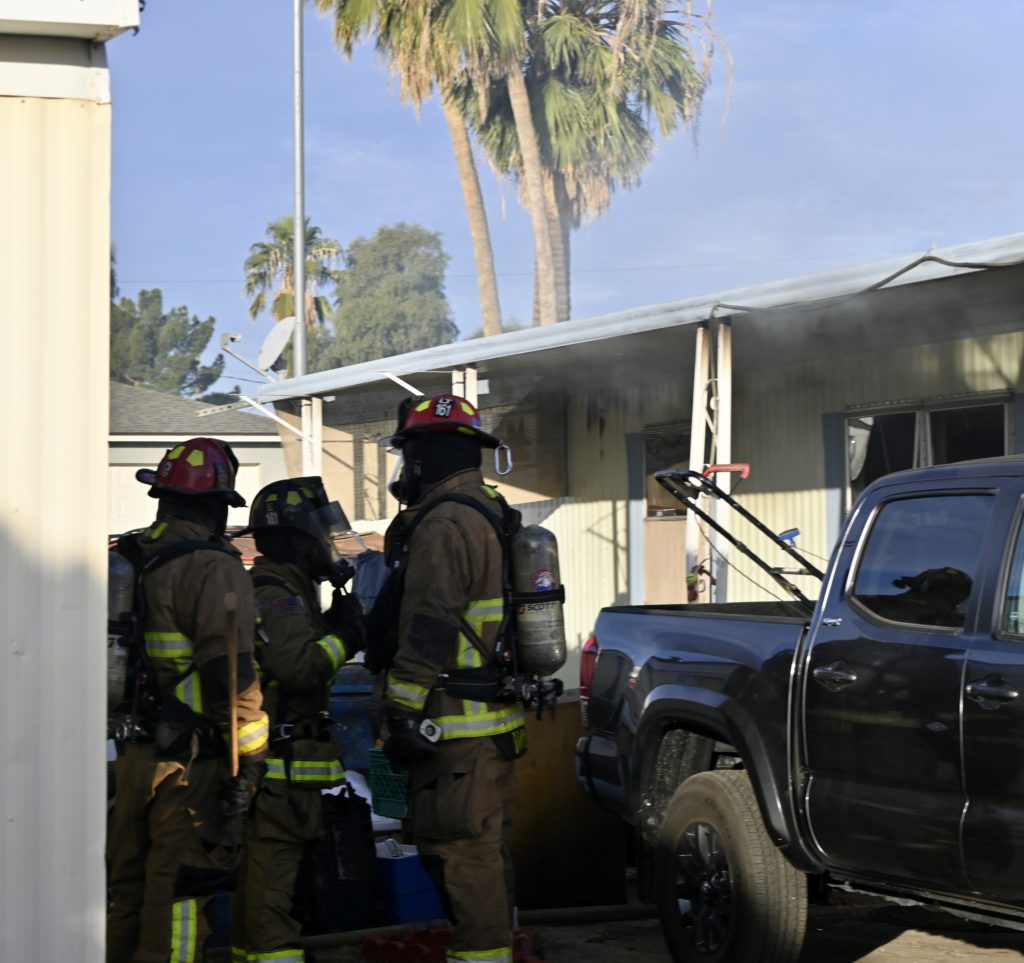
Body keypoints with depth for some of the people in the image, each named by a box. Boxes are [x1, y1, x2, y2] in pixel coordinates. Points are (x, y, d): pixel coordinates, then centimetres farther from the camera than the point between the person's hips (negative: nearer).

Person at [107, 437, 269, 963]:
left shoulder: (127, 560, 12)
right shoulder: (215, 569, -13)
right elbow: (231, 673, -20)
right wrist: (248, 761, -15)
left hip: (132, 755, 8)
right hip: (188, 762, -8)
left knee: (127, 888, 17)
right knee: (178, 898, -2)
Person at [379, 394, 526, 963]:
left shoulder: (444, 525, -17)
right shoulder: (495, 514, 16)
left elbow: (429, 631, -21)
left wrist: (402, 713, -18)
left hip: (456, 725, -10)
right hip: (499, 718, 10)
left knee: (461, 850, -5)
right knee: (488, 842, 18)